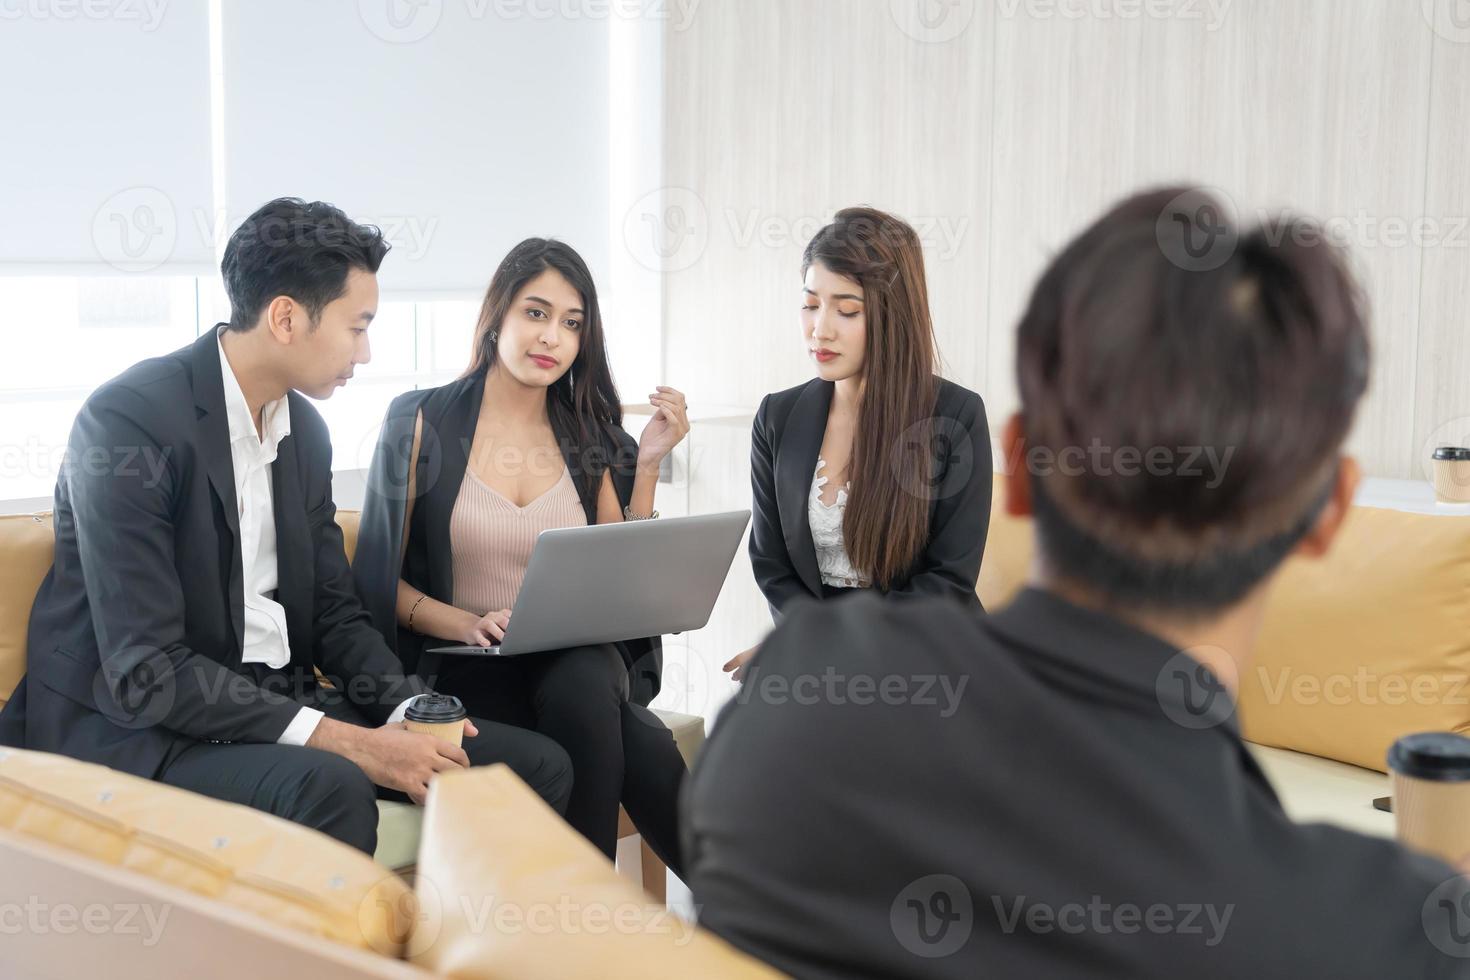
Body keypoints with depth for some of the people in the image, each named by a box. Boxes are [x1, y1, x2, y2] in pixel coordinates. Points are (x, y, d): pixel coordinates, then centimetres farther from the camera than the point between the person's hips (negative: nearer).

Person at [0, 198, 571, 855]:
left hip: (278, 708, 7)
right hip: (135, 729, -7)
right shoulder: (128, 419, -16)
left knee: (538, 766, -7)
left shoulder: (305, 430, 9)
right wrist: (345, 742, -25)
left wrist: (410, 712, -7)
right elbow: (145, 672, -22)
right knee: (330, 789, -37)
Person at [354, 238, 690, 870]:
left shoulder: (591, 438, 12)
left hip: (581, 659, 3)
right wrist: (466, 624, -16)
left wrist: (647, 465, 1)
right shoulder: (421, 422, 3)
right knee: (629, 738, -34)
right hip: (463, 671, -3)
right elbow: (379, 580, 1)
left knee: (583, 681, -37)